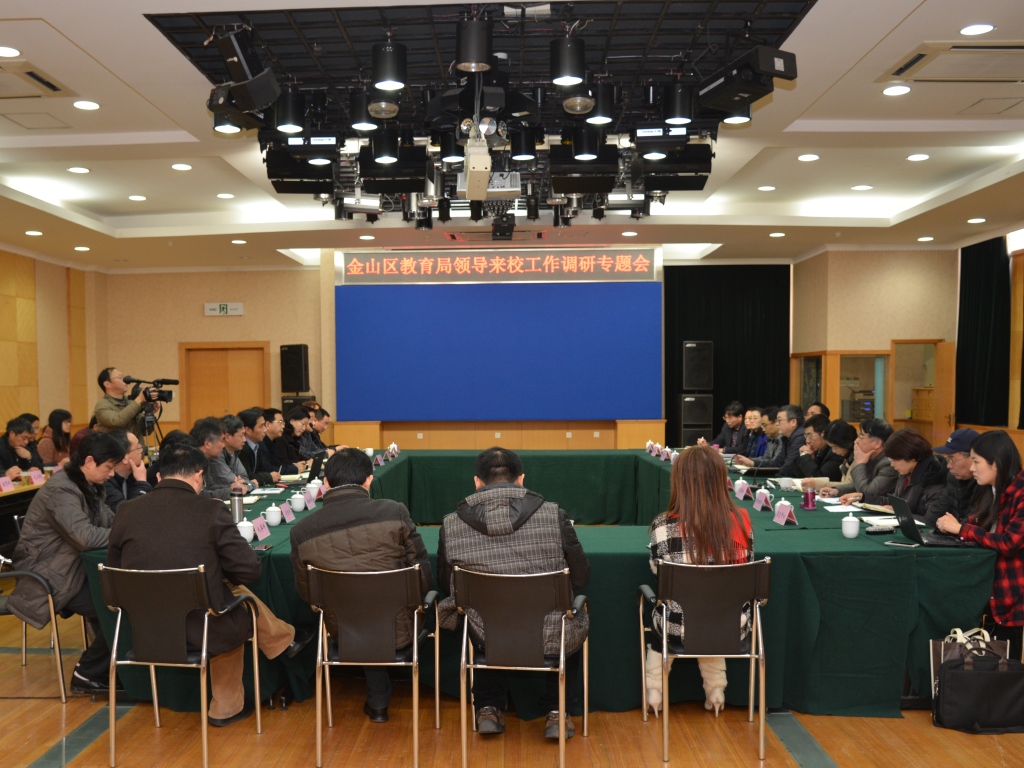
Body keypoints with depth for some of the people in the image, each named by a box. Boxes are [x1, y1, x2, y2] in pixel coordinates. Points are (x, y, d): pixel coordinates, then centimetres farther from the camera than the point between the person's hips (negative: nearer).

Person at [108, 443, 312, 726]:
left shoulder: (126, 511, -5)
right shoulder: (211, 510, -16)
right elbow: (249, 570, -12)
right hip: (204, 628, -4)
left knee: (231, 596, 29)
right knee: (241, 595, 28)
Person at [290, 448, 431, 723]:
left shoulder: (302, 530, -13)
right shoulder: (394, 513, -19)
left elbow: (305, 592, 3)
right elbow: (424, 579, -11)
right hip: (399, 631, -1)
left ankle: (378, 701, 42)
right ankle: (379, 698, 48)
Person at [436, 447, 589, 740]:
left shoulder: (451, 524, -11)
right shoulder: (554, 515, -14)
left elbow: (445, 586, 5)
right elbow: (581, 578, -2)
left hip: (486, 639, 1)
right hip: (549, 639, -1)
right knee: (577, 621, 34)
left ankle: (489, 709, 36)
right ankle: (557, 713, 30)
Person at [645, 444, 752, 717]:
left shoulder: (664, 525, -19)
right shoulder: (742, 520, -10)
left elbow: (657, 571, -1)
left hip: (681, 627, -2)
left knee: (660, 615, 33)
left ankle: (655, 692, 43)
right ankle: (715, 691, 44)